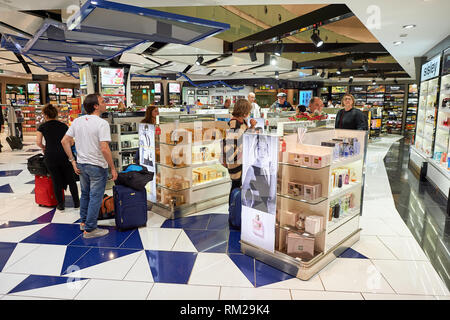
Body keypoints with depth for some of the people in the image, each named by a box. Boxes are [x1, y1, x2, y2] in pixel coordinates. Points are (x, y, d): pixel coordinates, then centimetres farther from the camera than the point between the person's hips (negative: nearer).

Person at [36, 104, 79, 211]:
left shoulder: (42, 127, 5)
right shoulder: (63, 125, 10)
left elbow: (38, 142, -3)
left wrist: (44, 148, 16)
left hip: (50, 156, -1)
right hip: (64, 155, 1)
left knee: (56, 181, 9)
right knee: (71, 180, 11)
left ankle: (60, 204, 16)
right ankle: (76, 203, 17)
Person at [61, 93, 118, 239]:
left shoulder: (77, 121, 3)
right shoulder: (102, 123, -19)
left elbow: (65, 141, 5)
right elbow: (104, 149, -26)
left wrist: (73, 161, 9)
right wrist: (113, 168, -17)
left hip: (81, 165, 7)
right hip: (97, 166, -7)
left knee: (85, 194, 24)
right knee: (95, 197, 5)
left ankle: (84, 222, 39)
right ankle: (90, 229, 15)